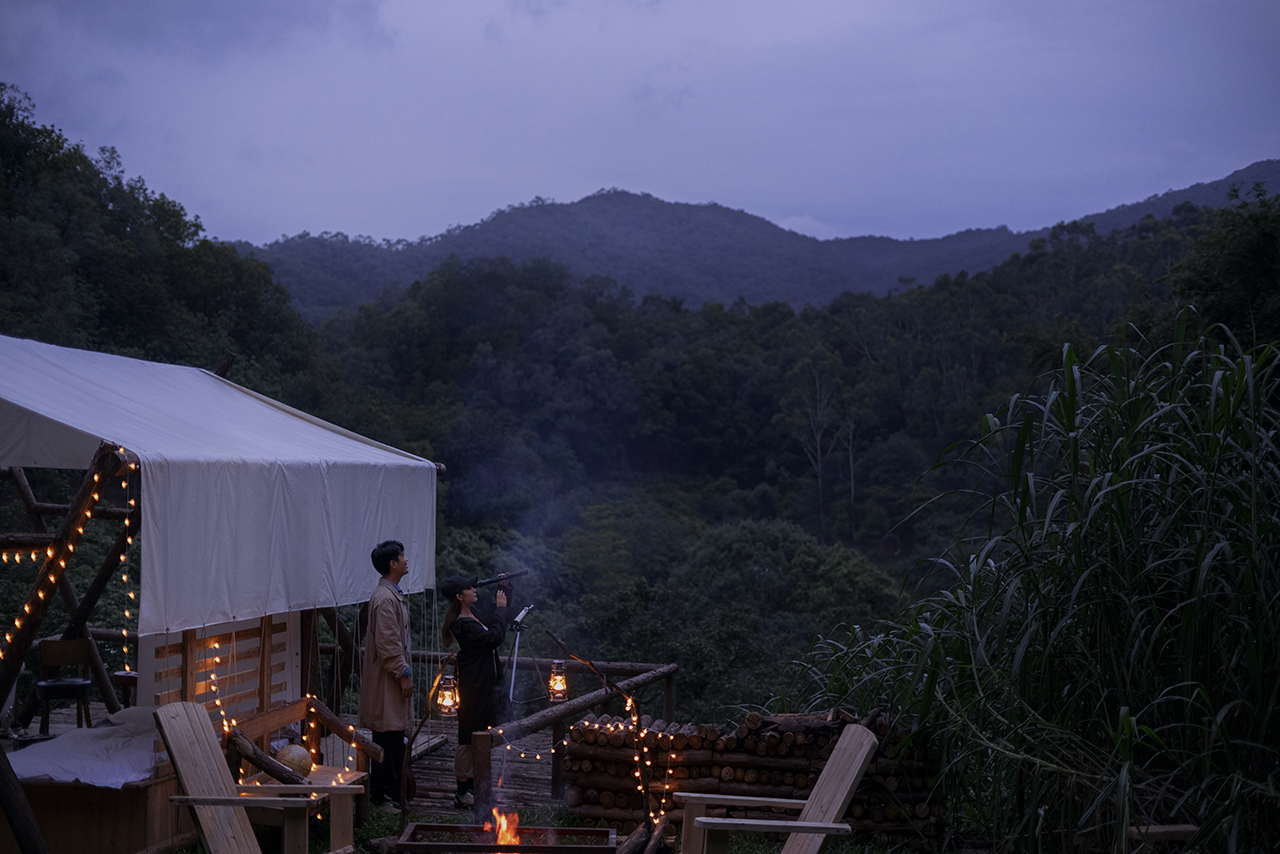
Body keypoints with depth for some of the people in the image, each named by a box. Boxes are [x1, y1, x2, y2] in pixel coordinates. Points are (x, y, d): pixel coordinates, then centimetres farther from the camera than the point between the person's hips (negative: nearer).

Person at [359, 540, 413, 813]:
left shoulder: (392, 594, 16)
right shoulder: (385, 598, -18)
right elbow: (387, 644, -21)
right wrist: (403, 674, -18)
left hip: (392, 679, 11)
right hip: (387, 680, -11)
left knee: (392, 739, 13)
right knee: (389, 738, -7)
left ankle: (381, 794, 19)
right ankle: (385, 797, -2)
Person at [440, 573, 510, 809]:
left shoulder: (476, 612, 7)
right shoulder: (462, 624, -21)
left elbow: (495, 618, 27)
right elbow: (495, 637, -25)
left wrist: (503, 590, 13)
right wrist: (501, 607, -14)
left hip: (487, 683, 10)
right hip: (474, 687, -10)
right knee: (470, 739, -4)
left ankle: (473, 789, 25)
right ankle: (462, 794, 2)